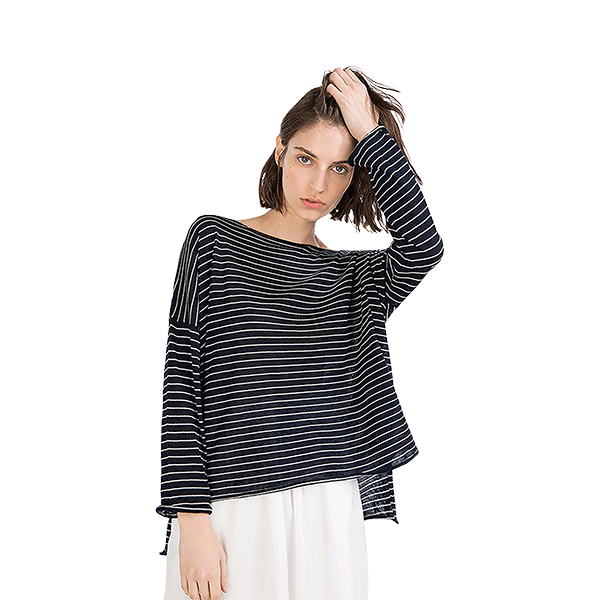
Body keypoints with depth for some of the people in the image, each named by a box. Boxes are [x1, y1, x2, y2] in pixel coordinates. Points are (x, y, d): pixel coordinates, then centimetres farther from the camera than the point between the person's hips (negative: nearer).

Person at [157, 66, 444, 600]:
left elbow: (424, 245, -12)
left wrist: (370, 133, -6)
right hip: (229, 511, -2)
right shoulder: (214, 240, 4)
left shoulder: (356, 276, 11)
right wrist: (191, 517, -10)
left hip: (331, 514, 2)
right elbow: (182, 381, -2)